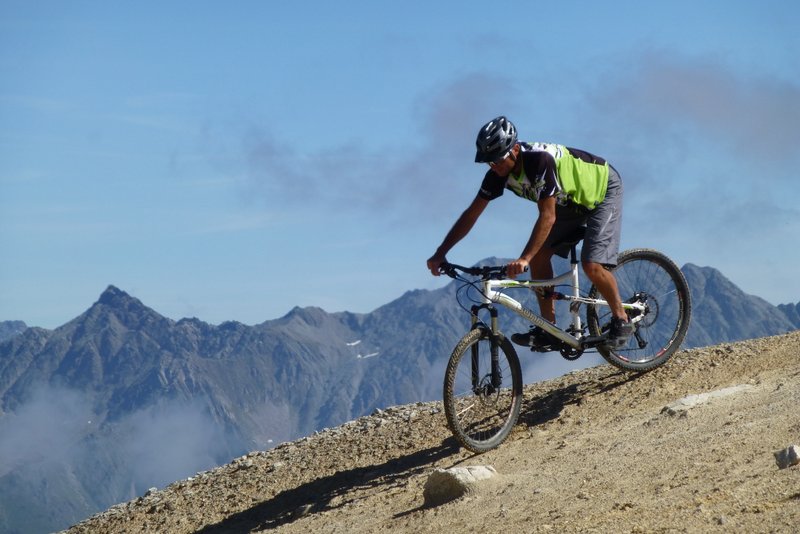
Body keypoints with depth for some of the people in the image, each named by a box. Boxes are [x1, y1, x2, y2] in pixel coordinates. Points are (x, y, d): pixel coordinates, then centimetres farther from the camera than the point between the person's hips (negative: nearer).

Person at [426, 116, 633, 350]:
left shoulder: (540, 160, -38)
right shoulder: (498, 172, -15)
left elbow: (548, 216, -39)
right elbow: (472, 213, -10)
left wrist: (524, 258, -46)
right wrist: (441, 253, -15)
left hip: (603, 190, -8)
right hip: (571, 198, 8)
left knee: (592, 264, -21)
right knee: (539, 255, -6)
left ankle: (621, 320, 1)